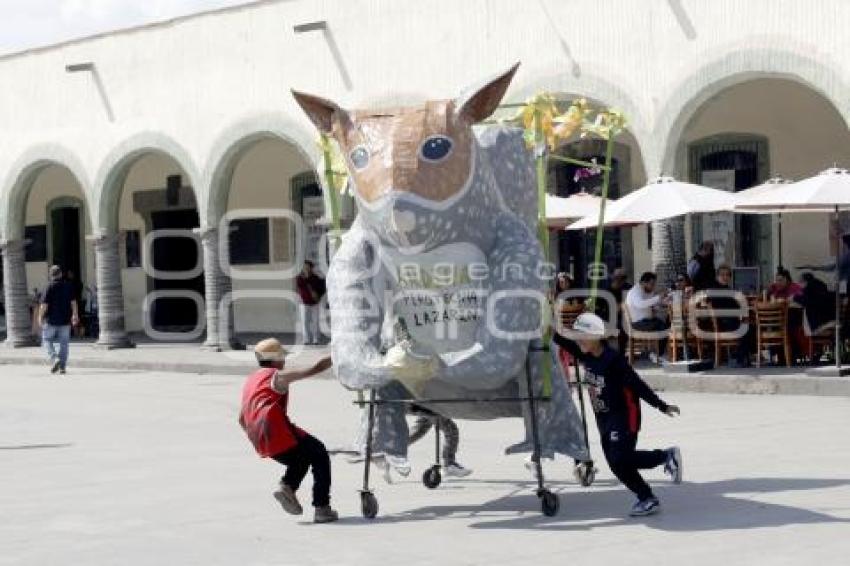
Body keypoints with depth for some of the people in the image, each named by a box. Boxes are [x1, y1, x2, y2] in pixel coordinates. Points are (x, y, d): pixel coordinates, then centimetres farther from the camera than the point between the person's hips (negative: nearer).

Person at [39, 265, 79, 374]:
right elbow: (73, 302, 3)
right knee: (63, 343, 8)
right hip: (65, 320, 4)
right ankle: (62, 366, 5)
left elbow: (44, 305, -12)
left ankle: (54, 359, -12)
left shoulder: (50, 287, -11)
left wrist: (40, 316, -1)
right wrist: (75, 315, 12)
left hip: (51, 320, -4)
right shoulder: (68, 286, 2)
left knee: (47, 341, 9)